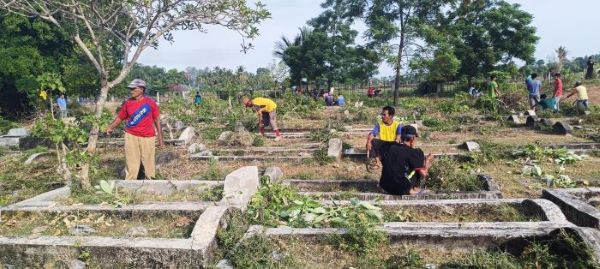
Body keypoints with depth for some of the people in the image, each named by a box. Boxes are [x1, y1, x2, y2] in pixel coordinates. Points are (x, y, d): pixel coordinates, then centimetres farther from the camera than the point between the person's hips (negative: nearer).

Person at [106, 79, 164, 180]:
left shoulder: (150, 102, -4)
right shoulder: (127, 103, 2)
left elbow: (157, 119, 0)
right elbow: (120, 117, 11)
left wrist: (160, 137, -1)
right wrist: (111, 127, -8)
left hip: (147, 137, -2)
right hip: (131, 136, 2)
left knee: (149, 162, 5)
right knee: (131, 162, 5)